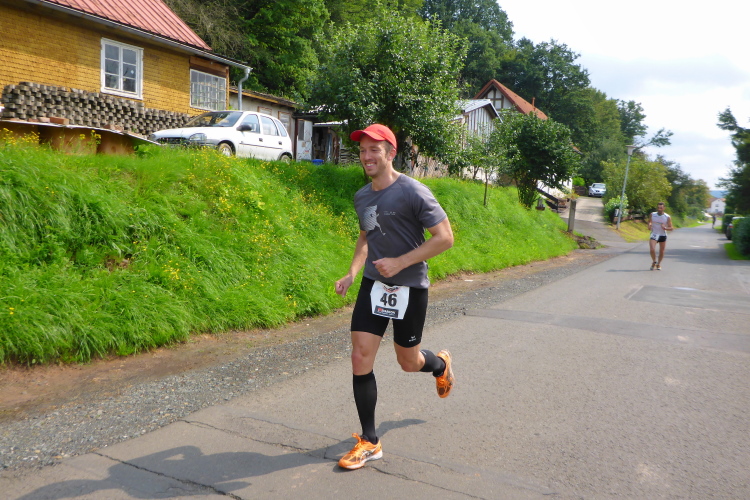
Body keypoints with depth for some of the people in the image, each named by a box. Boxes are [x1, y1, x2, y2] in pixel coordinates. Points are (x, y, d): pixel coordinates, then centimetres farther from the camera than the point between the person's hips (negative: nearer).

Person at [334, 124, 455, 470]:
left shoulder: (413, 192, -15)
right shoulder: (361, 197, 6)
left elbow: (445, 237, -16)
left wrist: (400, 263, -21)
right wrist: (352, 273, 6)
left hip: (410, 288, -5)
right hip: (373, 285, 5)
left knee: (408, 363, 11)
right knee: (360, 359, -3)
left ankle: (441, 365, 49)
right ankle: (369, 442, 11)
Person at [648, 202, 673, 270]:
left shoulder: (667, 217, -8)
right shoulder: (652, 215, -4)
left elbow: (671, 228, -5)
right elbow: (649, 221, 15)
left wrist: (665, 228, -27)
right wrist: (649, 225, -9)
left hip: (663, 235, 1)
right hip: (654, 234, 0)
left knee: (661, 251, 10)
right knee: (652, 249, -18)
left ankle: (658, 264, 32)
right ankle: (654, 262, 8)